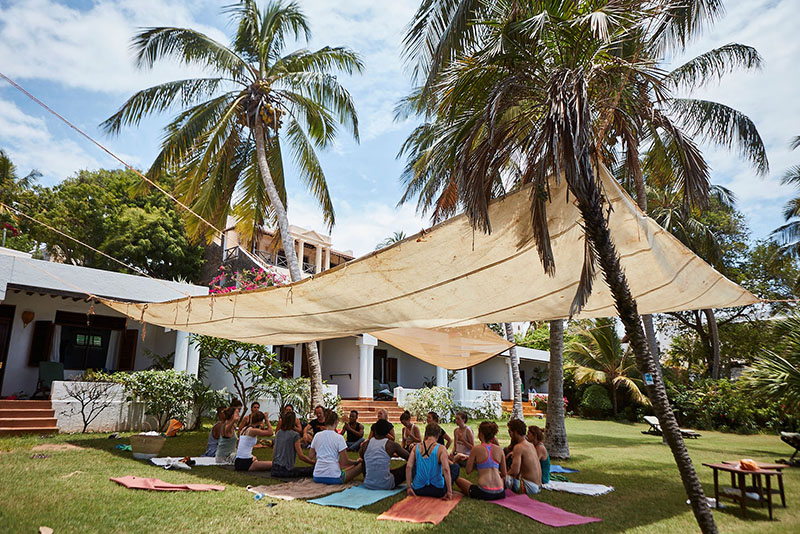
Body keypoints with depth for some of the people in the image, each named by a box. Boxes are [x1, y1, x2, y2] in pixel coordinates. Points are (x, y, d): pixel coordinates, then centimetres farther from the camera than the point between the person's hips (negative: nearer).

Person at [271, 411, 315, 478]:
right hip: (285, 470, -7)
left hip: (274, 469, 8)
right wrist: (315, 463, -1)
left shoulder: (278, 433, 11)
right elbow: (301, 456, -11)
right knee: (312, 469, -7)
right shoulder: (295, 435, -9)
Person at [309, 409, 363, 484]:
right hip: (333, 478, -5)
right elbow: (345, 462, -8)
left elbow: (311, 455, 14)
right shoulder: (339, 437, -9)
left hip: (317, 477, 6)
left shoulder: (317, 435, 3)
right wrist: (357, 461, 9)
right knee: (361, 465, 5)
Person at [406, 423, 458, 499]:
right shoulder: (441, 448, -13)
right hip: (438, 491, -4)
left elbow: (408, 467, -7)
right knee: (455, 467, 16)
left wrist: (409, 487, 1)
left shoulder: (416, 447, -2)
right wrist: (449, 492, -18)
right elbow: (446, 469, -22)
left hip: (418, 490, 4)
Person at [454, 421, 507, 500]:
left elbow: (468, 471, 0)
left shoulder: (476, 449, -5)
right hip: (500, 493, 3)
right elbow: (504, 474, 11)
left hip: (483, 493, -3)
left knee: (458, 479, 19)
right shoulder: (499, 449, 5)